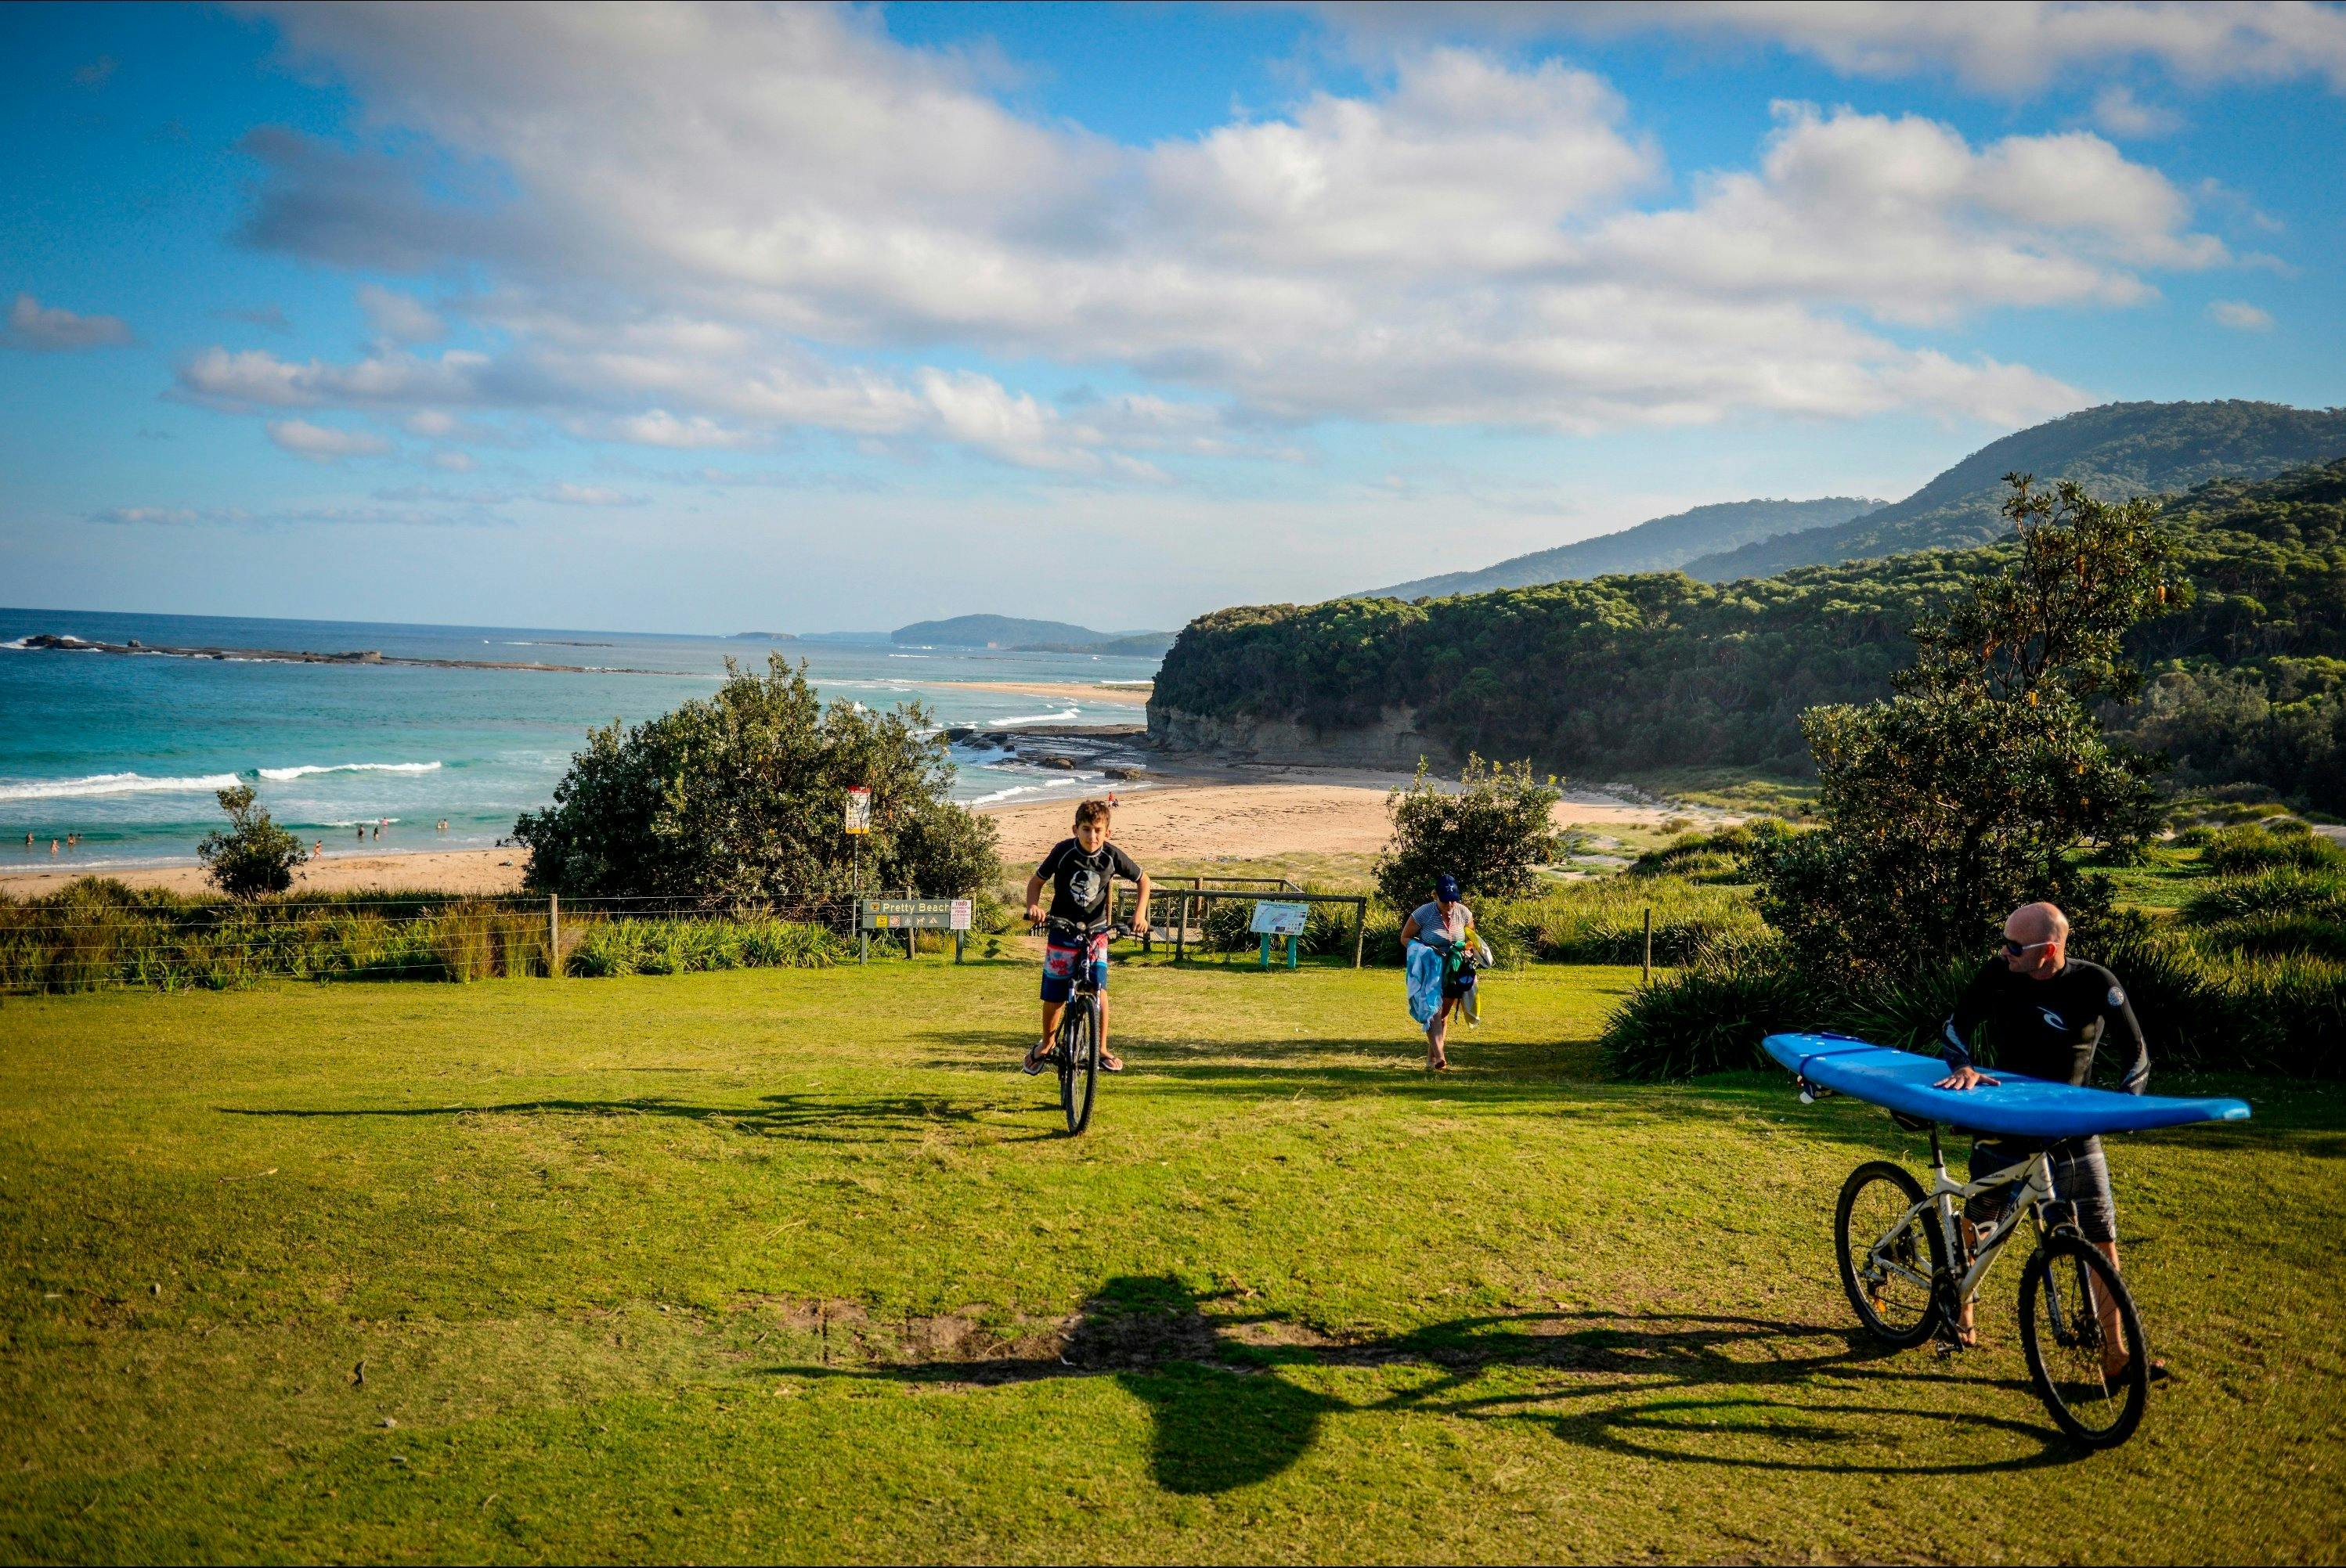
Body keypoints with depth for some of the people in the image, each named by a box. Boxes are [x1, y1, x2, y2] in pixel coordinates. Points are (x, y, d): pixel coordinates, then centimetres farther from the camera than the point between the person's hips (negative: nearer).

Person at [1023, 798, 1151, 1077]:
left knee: (1098, 988, -18)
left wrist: (1140, 912, -11)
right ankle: (1047, 1044, 30)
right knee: (1054, 995, 4)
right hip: (1062, 930, 0)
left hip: (1096, 931, 0)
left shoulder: (1112, 856, -12)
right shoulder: (1063, 851, -14)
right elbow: (1036, 881, -2)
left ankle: (1102, 1048, -5)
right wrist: (1033, 906, -21)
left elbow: (1144, 880, 4)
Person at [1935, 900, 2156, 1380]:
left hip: (2072, 1129, -1)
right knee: (1976, 1218, 7)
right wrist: (1962, 1067, -20)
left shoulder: (2097, 985, -14)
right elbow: (1954, 1026, 0)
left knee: (2101, 1238, -3)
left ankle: (2114, 1352, 5)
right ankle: (1959, 1308, 29)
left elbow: (2138, 1057, -7)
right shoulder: (1997, 975, -10)